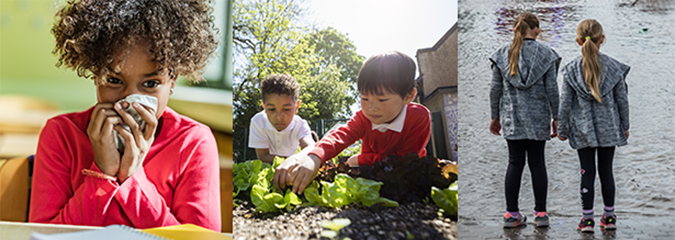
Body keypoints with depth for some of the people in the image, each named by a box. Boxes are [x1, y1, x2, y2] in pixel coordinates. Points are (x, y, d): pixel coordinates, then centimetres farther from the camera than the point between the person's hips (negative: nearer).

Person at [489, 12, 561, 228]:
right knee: (537, 163, 7)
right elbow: (552, 89, -3)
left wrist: (495, 117, 12)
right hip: (538, 118, -1)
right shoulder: (545, 54, -3)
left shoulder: (503, 54, 2)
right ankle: (541, 213, 11)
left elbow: (495, 88, 4)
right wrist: (556, 117, 4)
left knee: (515, 163, 6)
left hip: (511, 118, 1)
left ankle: (511, 214, 8)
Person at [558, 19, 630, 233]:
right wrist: (624, 126, 14)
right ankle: (609, 216, 21)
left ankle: (587, 219, 10)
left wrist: (562, 129, 6)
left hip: (583, 130, -1)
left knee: (587, 173, 6)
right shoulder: (614, 68, -6)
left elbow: (565, 103, -5)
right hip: (609, 128, 1)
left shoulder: (571, 70, -8)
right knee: (606, 171, 12)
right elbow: (622, 99, 1)